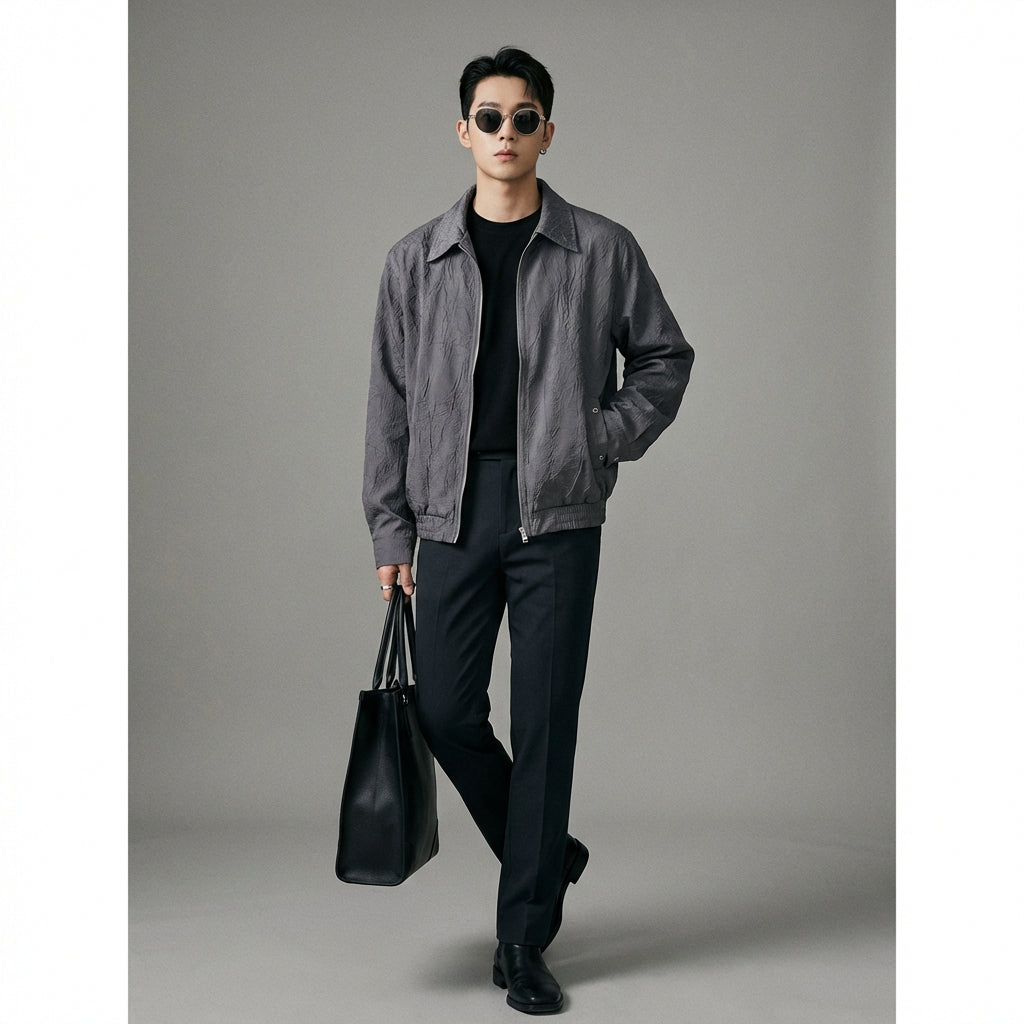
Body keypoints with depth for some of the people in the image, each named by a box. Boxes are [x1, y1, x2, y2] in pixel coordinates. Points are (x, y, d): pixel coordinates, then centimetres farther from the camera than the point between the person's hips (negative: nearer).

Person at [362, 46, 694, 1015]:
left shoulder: (602, 250, 3)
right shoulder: (416, 260, 7)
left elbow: (664, 355, 13)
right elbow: (391, 401, 8)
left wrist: (608, 440, -2)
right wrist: (390, 530, 5)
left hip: (557, 517, -2)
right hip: (452, 513, 2)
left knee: (543, 723, 0)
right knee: (443, 710, 3)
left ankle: (524, 935, 13)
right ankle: (547, 856, 30)